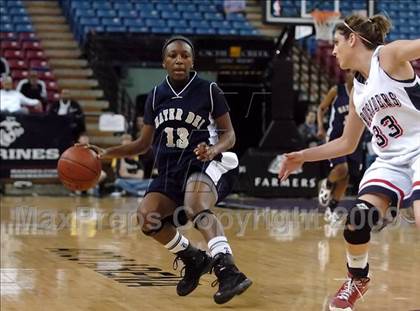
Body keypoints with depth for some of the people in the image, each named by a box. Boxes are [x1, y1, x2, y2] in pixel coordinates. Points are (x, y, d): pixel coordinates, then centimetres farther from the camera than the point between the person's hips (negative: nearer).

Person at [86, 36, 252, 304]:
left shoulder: (209, 90, -5)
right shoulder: (157, 96, 7)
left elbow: (229, 134, -3)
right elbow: (144, 144, 15)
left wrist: (214, 149, -25)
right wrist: (107, 153, 4)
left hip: (205, 163, -5)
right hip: (171, 170, 5)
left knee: (197, 206, -37)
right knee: (148, 217, -19)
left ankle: (226, 269, -48)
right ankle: (193, 260, 5)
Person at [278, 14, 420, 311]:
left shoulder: (389, 55, -7)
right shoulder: (357, 91, 15)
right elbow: (347, 144, 23)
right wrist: (303, 156, 20)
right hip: (391, 161, 7)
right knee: (356, 223, -7)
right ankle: (358, 280, 20)